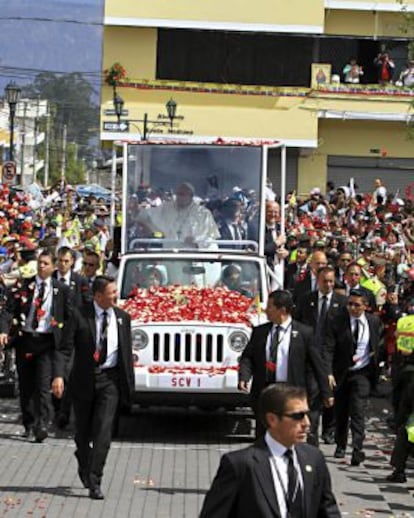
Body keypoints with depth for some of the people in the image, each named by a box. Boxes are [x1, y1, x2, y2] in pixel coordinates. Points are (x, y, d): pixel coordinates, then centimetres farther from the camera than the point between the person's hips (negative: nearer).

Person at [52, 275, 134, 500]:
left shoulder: (122, 317, 4)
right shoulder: (79, 315, -6)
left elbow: (127, 352, 10)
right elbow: (65, 346, -9)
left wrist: (129, 383, 9)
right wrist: (59, 375, -21)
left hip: (110, 379, 1)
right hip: (84, 379, -1)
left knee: (103, 431, -10)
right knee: (83, 430, 11)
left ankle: (94, 482, -9)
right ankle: (84, 464, 39)